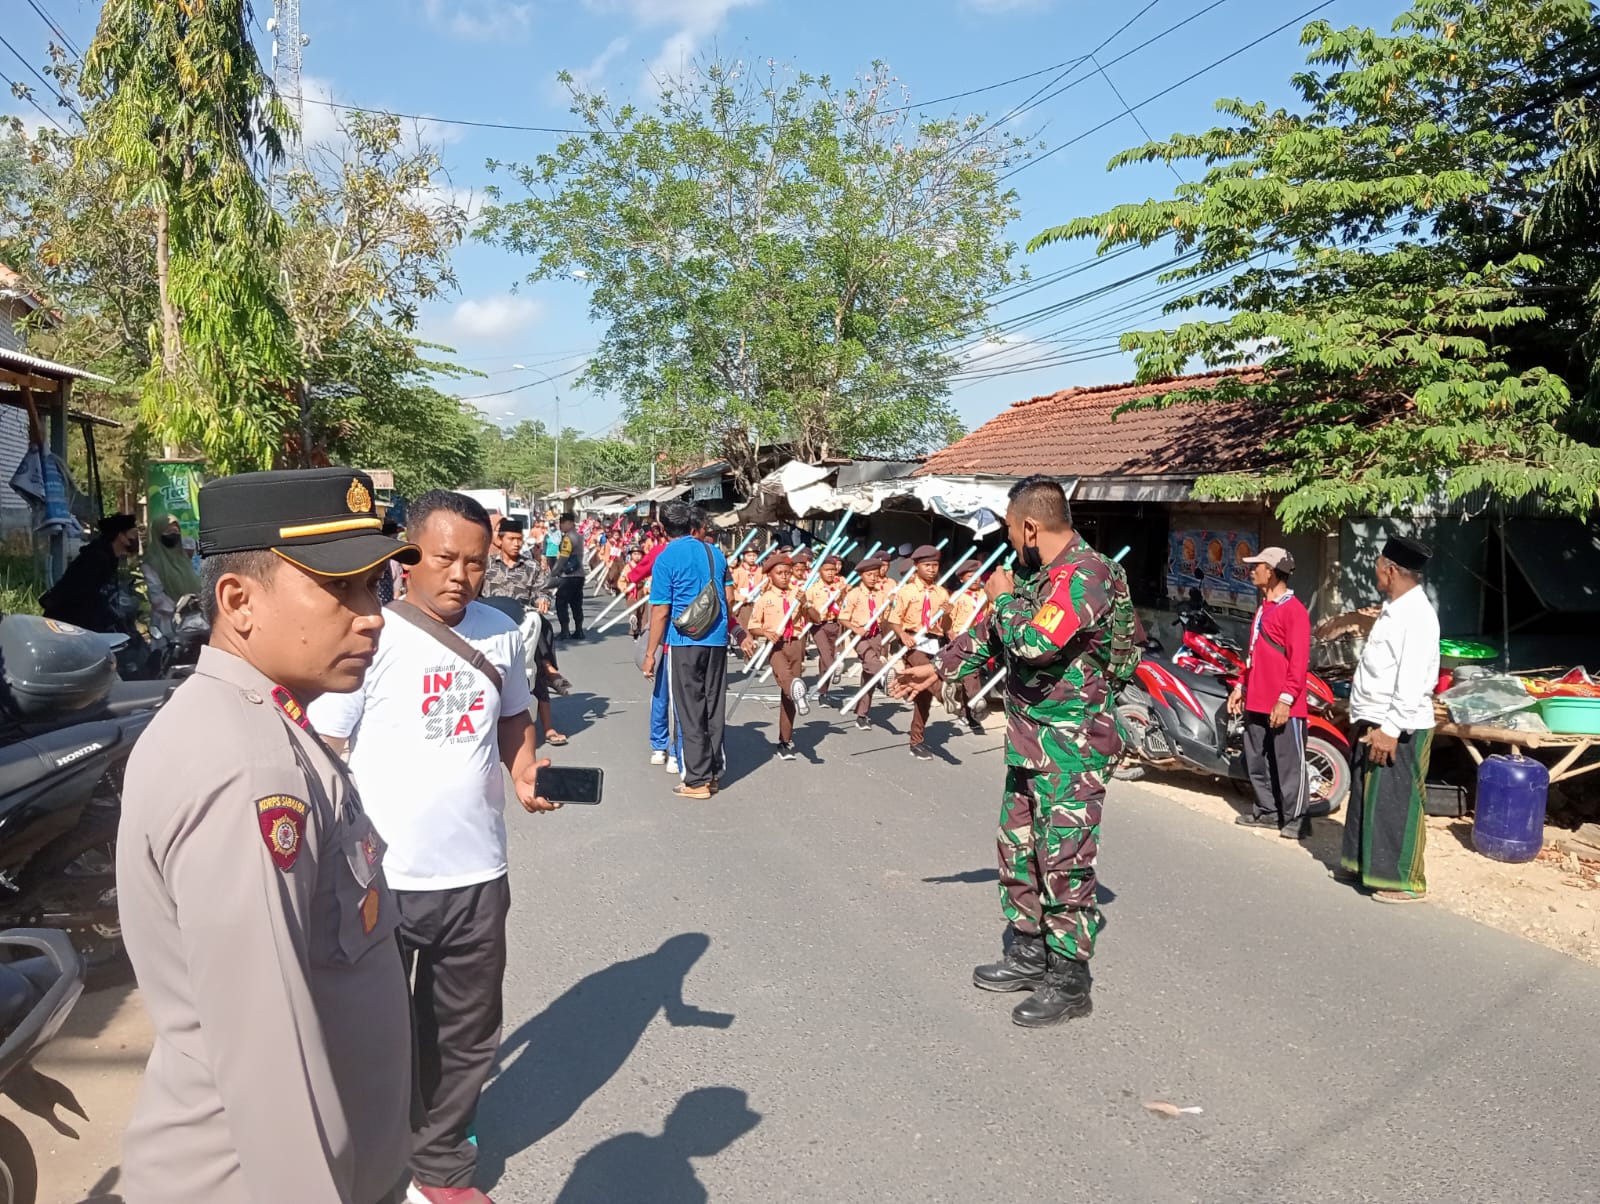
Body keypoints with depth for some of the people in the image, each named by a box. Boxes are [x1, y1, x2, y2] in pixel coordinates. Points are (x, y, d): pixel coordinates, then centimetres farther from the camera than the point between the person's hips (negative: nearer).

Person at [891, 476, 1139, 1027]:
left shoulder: (1085, 575, -20)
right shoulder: (1038, 573, 10)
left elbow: (1033, 644, -32)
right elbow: (994, 633, 22)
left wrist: (1004, 598, -14)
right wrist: (939, 667, 24)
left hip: (1072, 745, -10)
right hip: (1029, 739, 10)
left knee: (1064, 861, -3)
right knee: (1017, 848, 17)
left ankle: (1068, 982, 11)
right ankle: (1027, 955, 32)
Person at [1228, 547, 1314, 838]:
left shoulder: (1293, 610, -12)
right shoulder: (1263, 608, 18)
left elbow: (1299, 660, -17)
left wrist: (1286, 699, -21)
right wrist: (1241, 687, 21)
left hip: (1283, 705, -9)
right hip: (1256, 702, 9)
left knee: (1289, 762, -1)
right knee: (1256, 761, 14)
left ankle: (1295, 818, 7)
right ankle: (1267, 810, 25)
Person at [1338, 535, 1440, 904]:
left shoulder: (1417, 615, -18)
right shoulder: (1392, 610, 14)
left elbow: (1412, 680, -24)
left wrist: (1391, 728, -26)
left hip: (1398, 729, -10)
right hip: (1374, 724, 10)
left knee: (1397, 804, -3)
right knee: (1365, 797, 18)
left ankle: (1406, 882, 7)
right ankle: (1364, 864, 30)